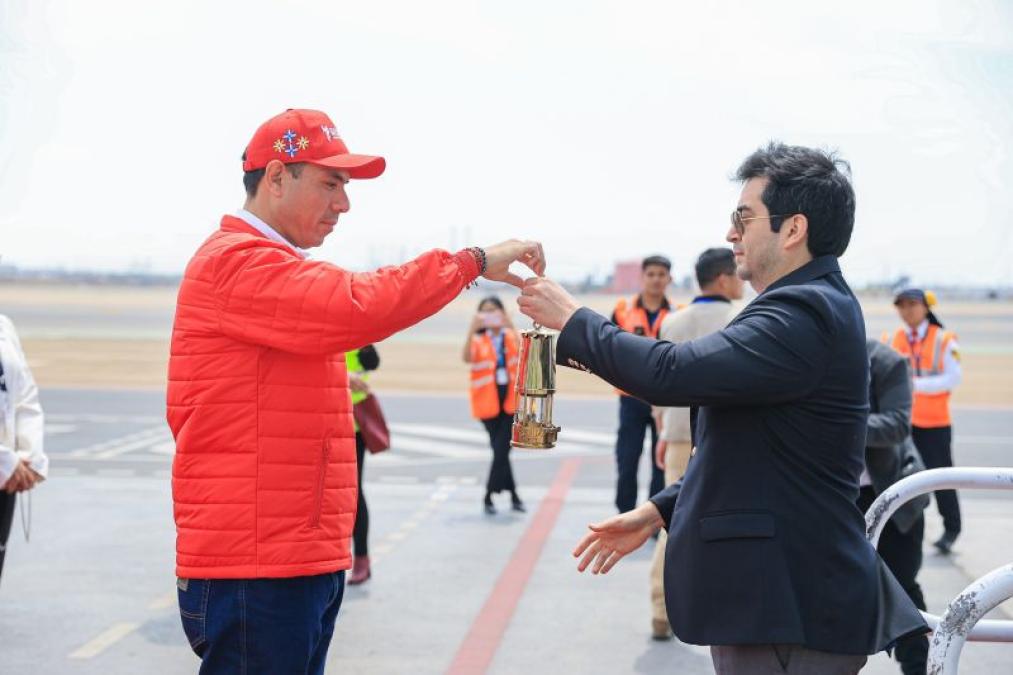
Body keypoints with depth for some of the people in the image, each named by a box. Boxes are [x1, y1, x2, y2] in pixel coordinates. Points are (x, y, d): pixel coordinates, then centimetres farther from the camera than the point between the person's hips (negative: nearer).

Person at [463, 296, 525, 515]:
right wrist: (471, 330, -30)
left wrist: (511, 326, -27)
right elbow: (467, 358, -17)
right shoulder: (478, 340, 3)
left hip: (510, 400, 0)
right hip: (488, 401, 0)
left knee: (501, 450, -8)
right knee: (500, 450, 3)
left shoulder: (511, 336, 6)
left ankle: (489, 496, 2)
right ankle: (513, 496, 13)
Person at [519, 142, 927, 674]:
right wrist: (659, 510, 13)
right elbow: (746, 453, 20)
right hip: (776, 595, 10)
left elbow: (671, 374, -28)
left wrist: (573, 321, -14)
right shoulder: (809, 306, 15)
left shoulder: (805, 314, -20)